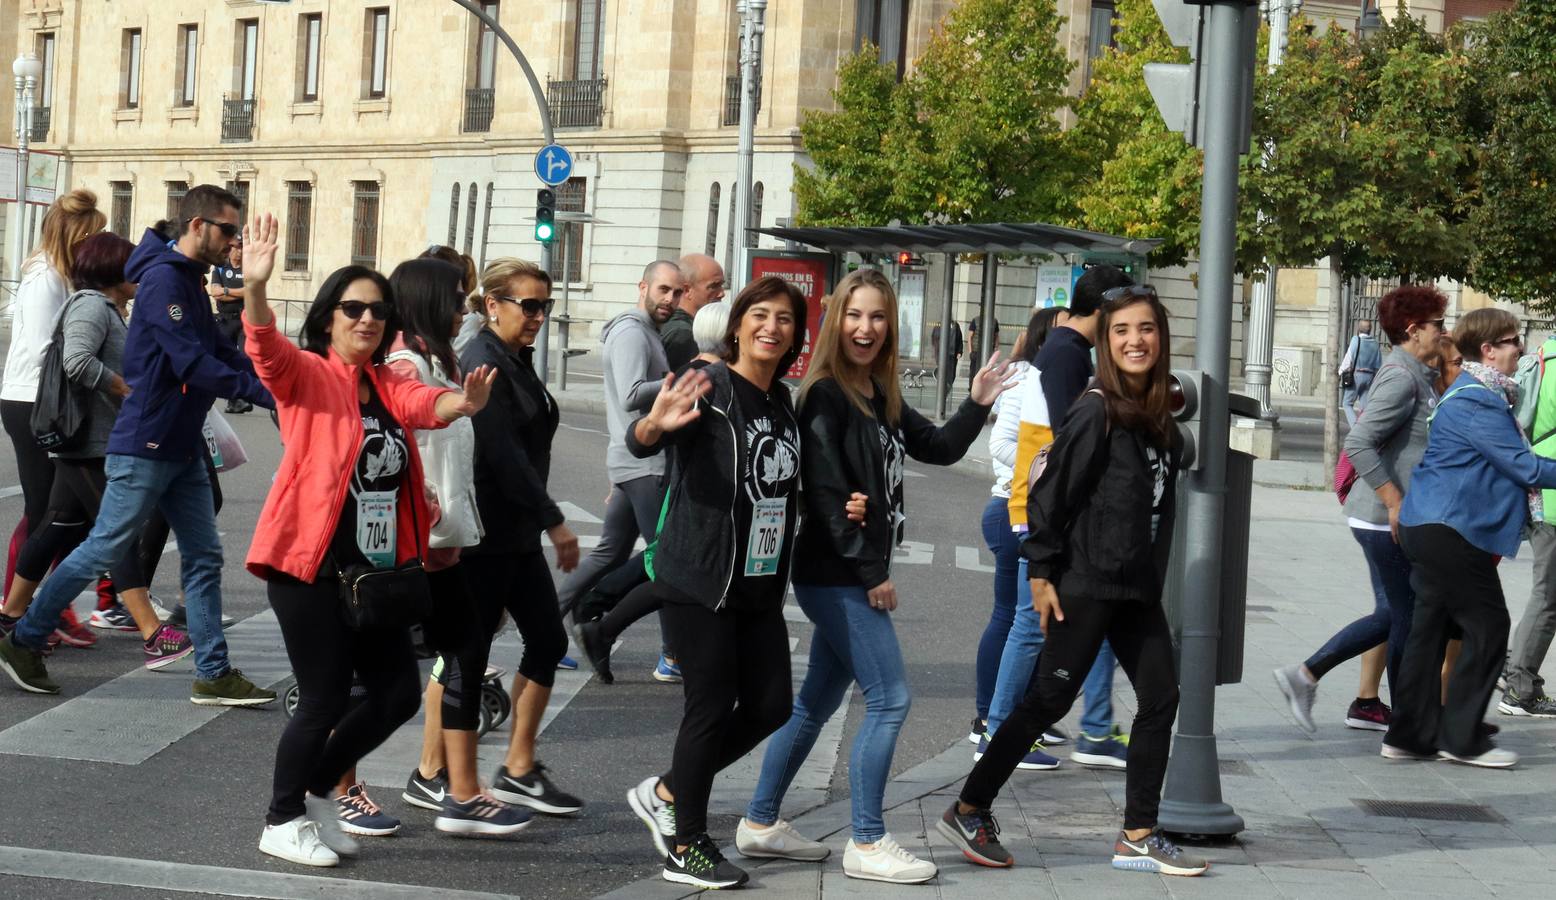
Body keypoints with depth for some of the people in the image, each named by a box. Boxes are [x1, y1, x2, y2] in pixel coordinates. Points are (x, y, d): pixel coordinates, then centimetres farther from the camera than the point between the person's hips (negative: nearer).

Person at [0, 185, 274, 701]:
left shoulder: (190, 282, 15)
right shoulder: (164, 280, -17)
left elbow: (219, 352, 14)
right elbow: (193, 365, -24)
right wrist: (266, 393, -22)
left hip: (183, 447, 10)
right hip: (145, 446, -10)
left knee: (204, 557, 7)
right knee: (103, 550, 0)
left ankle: (214, 674, 10)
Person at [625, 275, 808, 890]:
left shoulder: (784, 405, 12)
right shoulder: (710, 388, -11)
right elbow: (640, 443, -26)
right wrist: (654, 424, -50)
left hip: (760, 585, 8)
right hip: (697, 580, -8)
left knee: (771, 704, 6)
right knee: (712, 704, -5)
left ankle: (665, 794, 23)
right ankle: (686, 849, 8)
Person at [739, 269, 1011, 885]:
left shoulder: (879, 396, 13)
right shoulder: (826, 395, -13)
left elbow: (940, 448, 19)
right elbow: (827, 494, -18)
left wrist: (977, 405, 4)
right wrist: (871, 573, -17)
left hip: (855, 577, 9)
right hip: (836, 578, -9)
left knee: (818, 701, 14)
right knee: (890, 699, -9)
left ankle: (760, 823, 23)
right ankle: (867, 845, -2)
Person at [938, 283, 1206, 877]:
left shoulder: (1159, 415, 9)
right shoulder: (1095, 412, -14)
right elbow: (1051, 494, -14)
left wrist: (1153, 576, 13)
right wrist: (1041, 573, -14)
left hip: (1138, 588, 8)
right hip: (1087, 584, -8)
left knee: (1160, 698, 6)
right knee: (1049, 699, -2)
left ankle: (1138, 838, 15)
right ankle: (968, 812, 10)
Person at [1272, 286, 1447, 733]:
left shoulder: (1418, 377, 14)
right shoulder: (1401, 378, -17)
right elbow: (1358, 444, -25)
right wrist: (1395, 502, -24)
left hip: (1391, 517, 10)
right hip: (1386, 519, -10)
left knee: (1391, 615, 14)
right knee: (1407, 617, 1)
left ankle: (1305, 675, 15)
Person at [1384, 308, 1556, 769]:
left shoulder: (1486, 395, 17)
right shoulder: (1474, 402, -17)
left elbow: (1512, 460, 27)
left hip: (1436, 528, 10)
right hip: (1450, 530, -10)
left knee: (1432, 627, 11)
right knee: (1488, 627, -4)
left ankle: (1410, 734, 15)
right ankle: (1462, 738, 2)